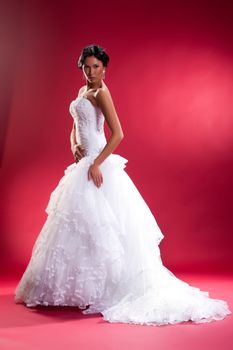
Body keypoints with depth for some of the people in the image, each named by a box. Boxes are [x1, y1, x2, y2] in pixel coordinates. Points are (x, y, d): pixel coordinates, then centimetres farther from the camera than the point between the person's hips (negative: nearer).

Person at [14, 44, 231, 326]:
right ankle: (81, 286, 26)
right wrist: (75, 147, 0)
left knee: (96, 224, -6)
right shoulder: (82, 91, 16)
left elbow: (118, 134, -19)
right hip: (83, 162, 9)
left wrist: (96, 164, -24)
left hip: (97, 163, -9)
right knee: (79, 224, 14)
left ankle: (100, 290, 4)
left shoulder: (101, 93, -10)